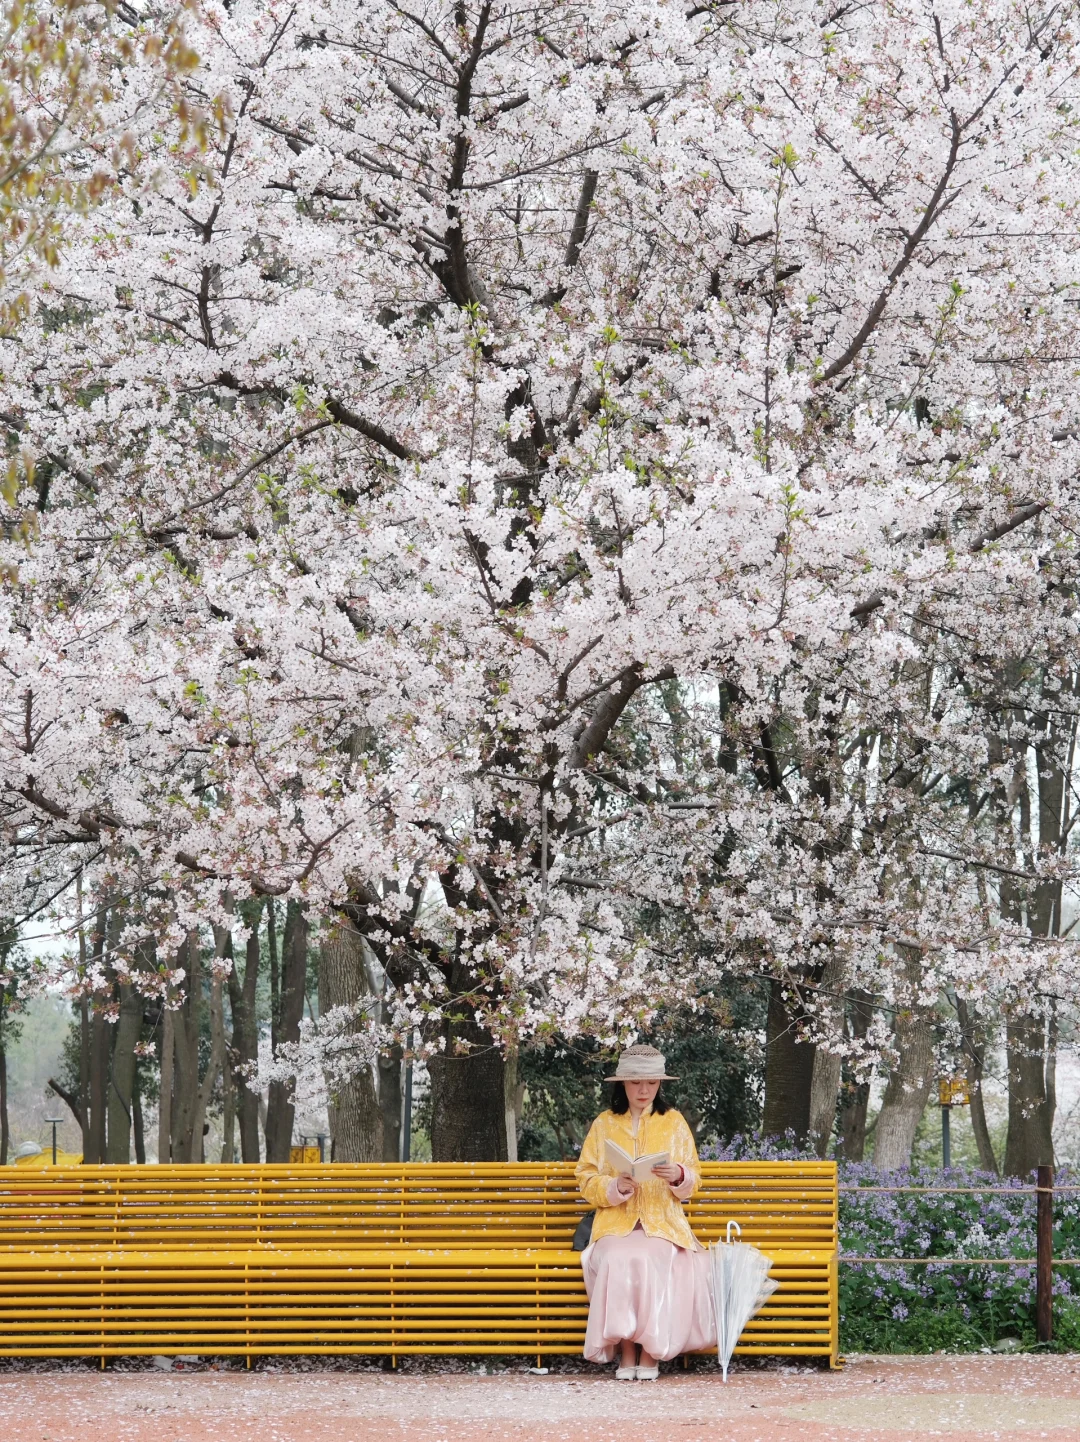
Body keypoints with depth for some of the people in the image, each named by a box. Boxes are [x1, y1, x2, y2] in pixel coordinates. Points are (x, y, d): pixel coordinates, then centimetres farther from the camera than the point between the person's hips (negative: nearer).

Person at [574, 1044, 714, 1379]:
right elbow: (586, 1179, 5)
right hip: (616, 1222, 0)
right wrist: (615, 1187, -15)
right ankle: (625, 1352, -27)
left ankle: (650, 1353, -27)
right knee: (617, 1261, -34)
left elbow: (692, 1182, 9)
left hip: (662, 1222, 0)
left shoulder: (673, 1122, 12)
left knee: (651, 1260, -34)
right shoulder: (604, 1124, 12)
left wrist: (679, 1176, -15)